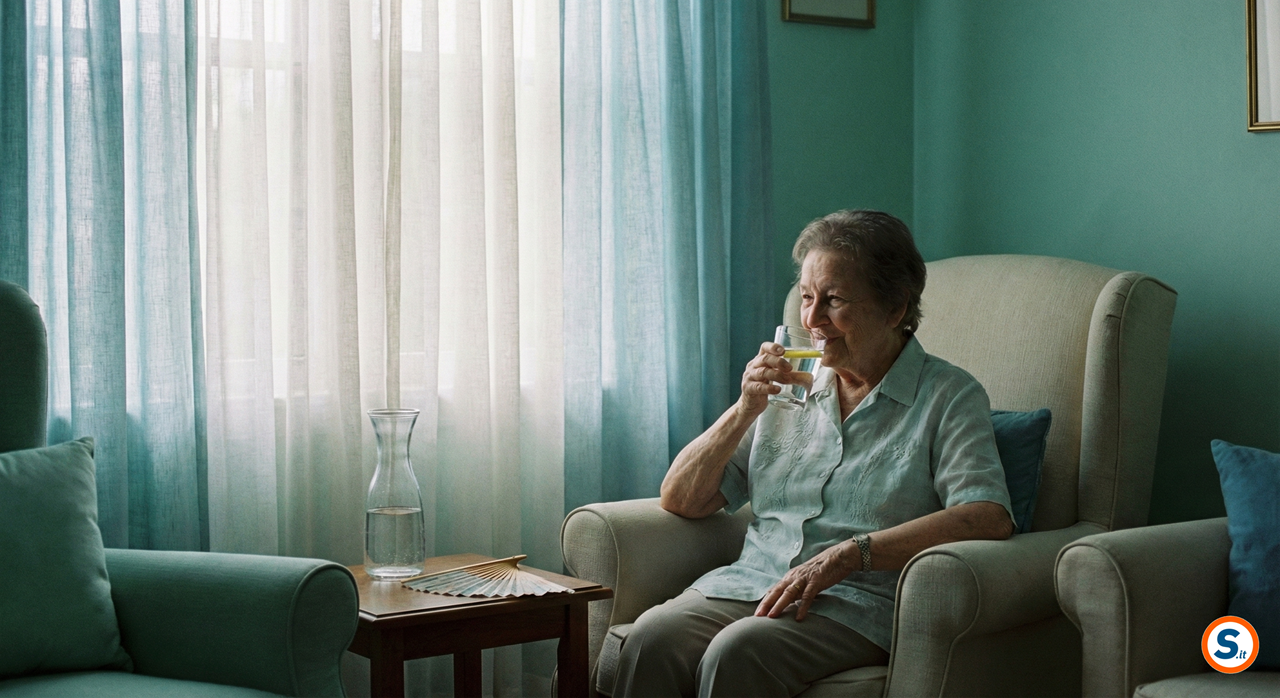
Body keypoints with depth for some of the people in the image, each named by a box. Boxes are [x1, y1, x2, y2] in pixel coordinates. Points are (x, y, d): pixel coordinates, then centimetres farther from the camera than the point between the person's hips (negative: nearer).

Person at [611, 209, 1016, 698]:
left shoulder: (950, 397, 5)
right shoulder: (791, 387, 19)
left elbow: (990, 518, -13)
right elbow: (680, 501, 18)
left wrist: (846, 554, -19)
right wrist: (745, 411, 2)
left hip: (858, 605, -4)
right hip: (747, 585, 4)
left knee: (737, 653, -34)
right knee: (650, 639, -28)